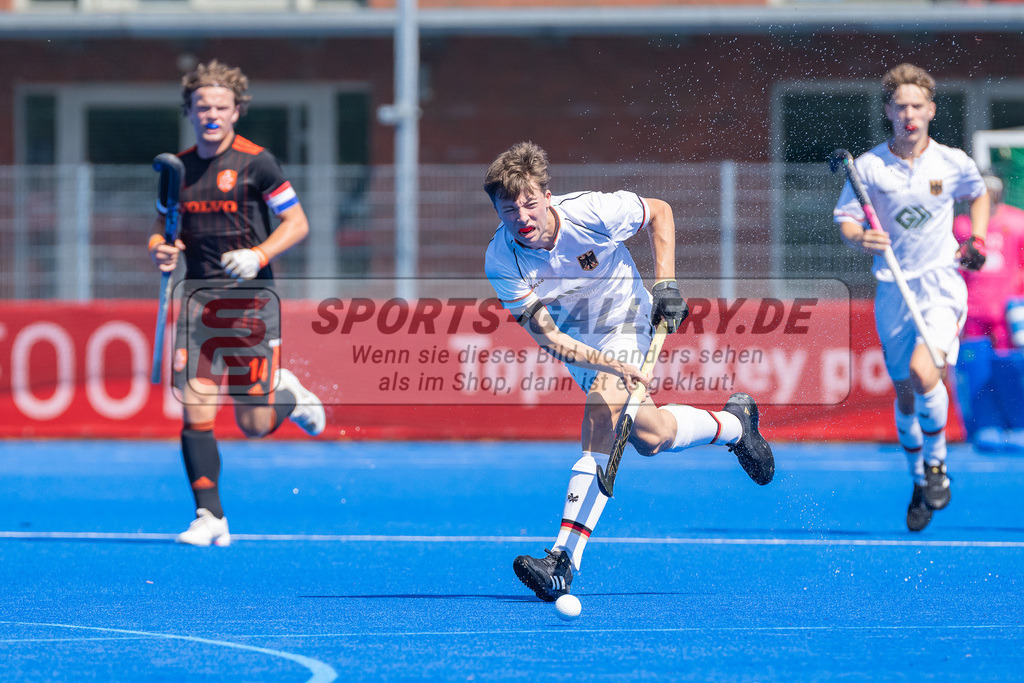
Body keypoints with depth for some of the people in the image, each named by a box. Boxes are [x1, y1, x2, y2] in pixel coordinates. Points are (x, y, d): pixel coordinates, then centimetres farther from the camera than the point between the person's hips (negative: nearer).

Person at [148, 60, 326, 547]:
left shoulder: (256, 162, -5)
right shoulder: (179, 167, 9)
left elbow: (297, 223, -3)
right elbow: (163, 224, 22)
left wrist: (259, 255, -19)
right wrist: (160, 248, -1)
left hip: (250, 299, -3)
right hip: (199, 298, 3)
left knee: (254, 425, -3)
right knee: (196, 412, -11)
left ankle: (285, 392, 33)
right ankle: (210, 519, -5)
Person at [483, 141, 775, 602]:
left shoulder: (592, 213, -30)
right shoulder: (501, 262, -27)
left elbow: (660, 212, -9)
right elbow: (548, 338, -29)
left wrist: (665, 282, -17)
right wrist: (610, 365, -44)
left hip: (624, 319, -3)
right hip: (574, 338, 3)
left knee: (604, 414, -23)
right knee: (648, 435, -7)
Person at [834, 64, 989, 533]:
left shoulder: (954, 164, -1)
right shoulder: (868, 166, -4)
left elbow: (978, 195, 20)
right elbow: (845, 219, -3)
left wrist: (977, 239, 7)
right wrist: (860, 238, -24)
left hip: (941, 286, -2)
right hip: (893, 290, 2)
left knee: (924, 374, -24)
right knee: (904, 393, 8)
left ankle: (936, 464, -2)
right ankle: (920, 482, 29)